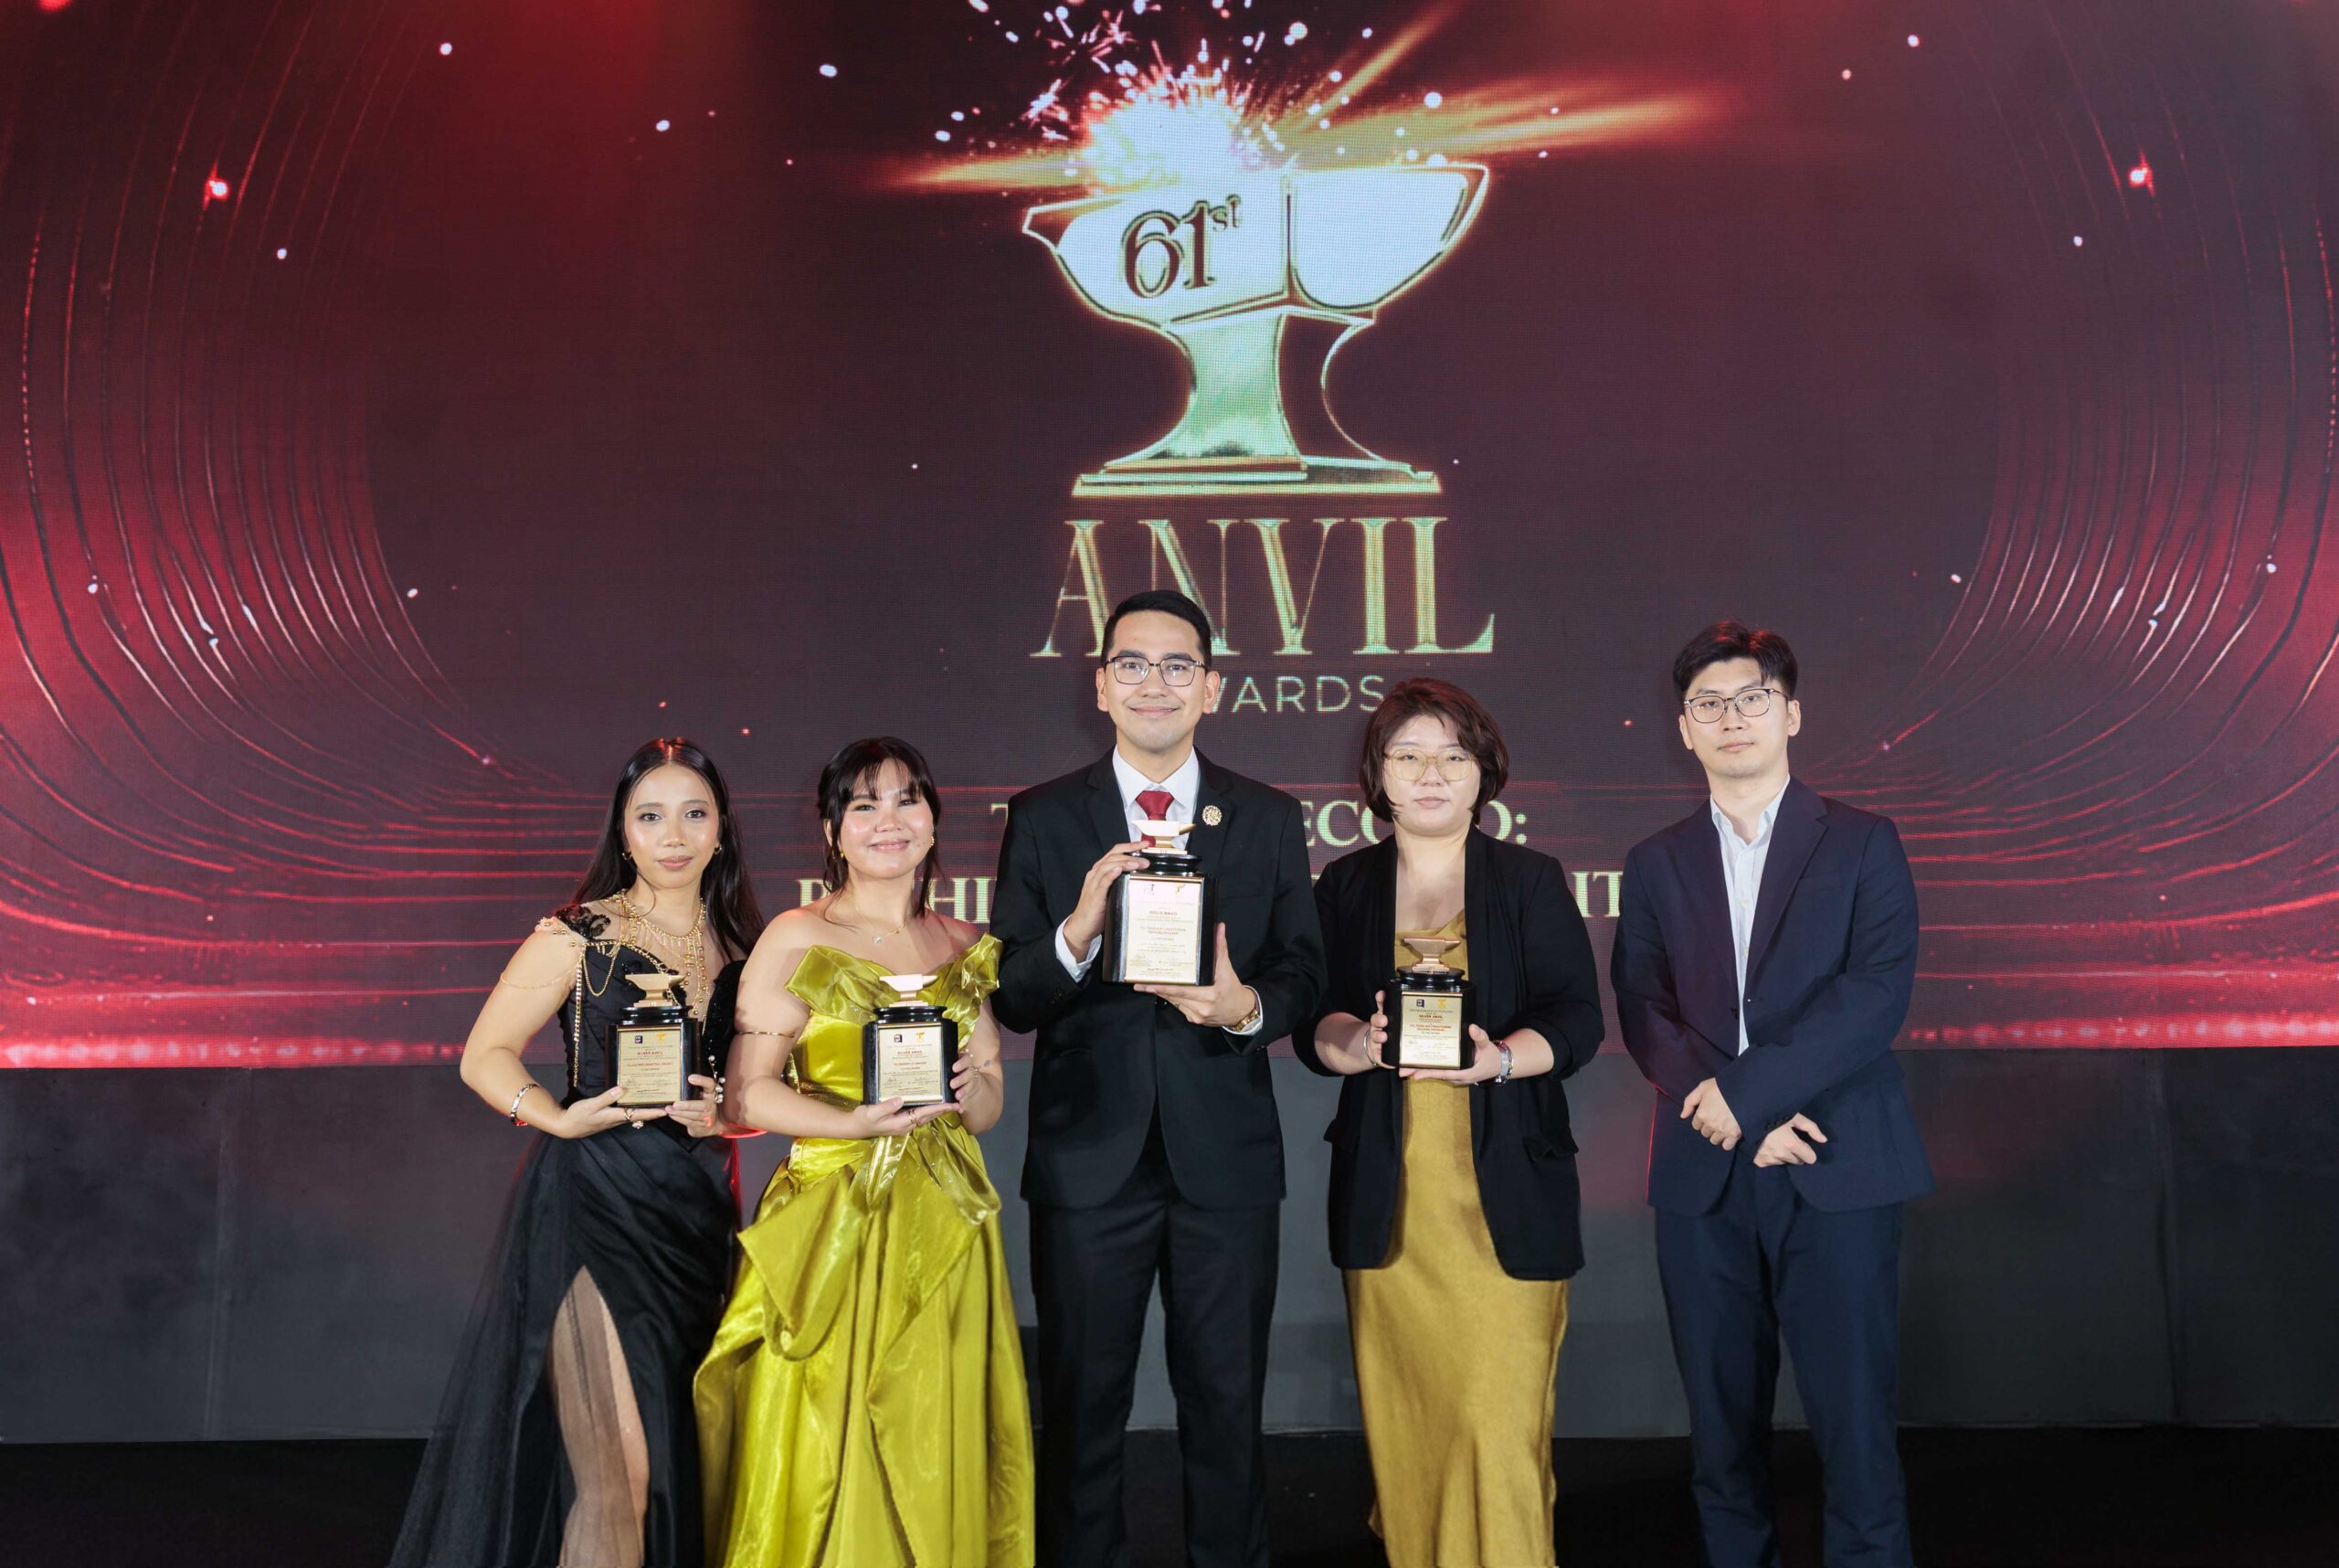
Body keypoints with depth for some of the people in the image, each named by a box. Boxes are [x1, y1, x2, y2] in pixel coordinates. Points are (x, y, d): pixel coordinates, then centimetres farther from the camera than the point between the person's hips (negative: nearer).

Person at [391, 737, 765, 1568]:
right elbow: (485, 1055, -2)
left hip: (699, 1217, 5)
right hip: (591, 1209, -5)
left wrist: (720, 1114, -5)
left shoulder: (742, 947, 9)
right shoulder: (578, 937, -4)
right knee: (616, 1473, -7)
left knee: (684, 1459, 13)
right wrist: (558, 1118, -18)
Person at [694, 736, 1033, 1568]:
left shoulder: (963, 946, 10)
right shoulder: (796, 940, -3)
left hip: (946, 1227, 4)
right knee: (830, 1454, 0)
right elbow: (749, 1093, -7)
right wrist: (860, 1121, -21)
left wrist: (967, 1086, -9)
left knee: (937, 1454, 8)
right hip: (833, 1224, -4)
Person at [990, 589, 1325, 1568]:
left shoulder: (1271, 820, 3)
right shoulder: (1042, 819, 0)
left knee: (1227, 1405, 15)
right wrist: (1076, 935, -24)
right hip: (1089, 1155, 0)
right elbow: (1009, 999, -4)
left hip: (1227, 1156, 1)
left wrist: (1249, 1006, -18)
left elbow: (1303, 972, 4)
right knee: (1082, 1405, 15)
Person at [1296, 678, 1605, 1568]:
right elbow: (1310, 1027, 5)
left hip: (1506, 1196, -1)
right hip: (1386, 1199, 2)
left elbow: (1577, 1020, 0)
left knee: (1498, 1420, -5)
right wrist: (1363, 1044, -18)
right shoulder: (1344, 887, 10)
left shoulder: (1531, 880, 7)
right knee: (1403, 1418, 5)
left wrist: (1498, 1058, -20)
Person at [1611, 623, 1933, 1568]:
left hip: (1836, 1172, -2)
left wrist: (1747, 1088, -14)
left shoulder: (1863, 845, 5)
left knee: (1854, 1415, 0)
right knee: (1722, 1424, 9)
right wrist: (1746, 1122, -12)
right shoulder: (1656, 866, 12)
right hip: (1702, 1179, 2)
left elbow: (1877, 994, -7)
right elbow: (1643, 1013, 2)